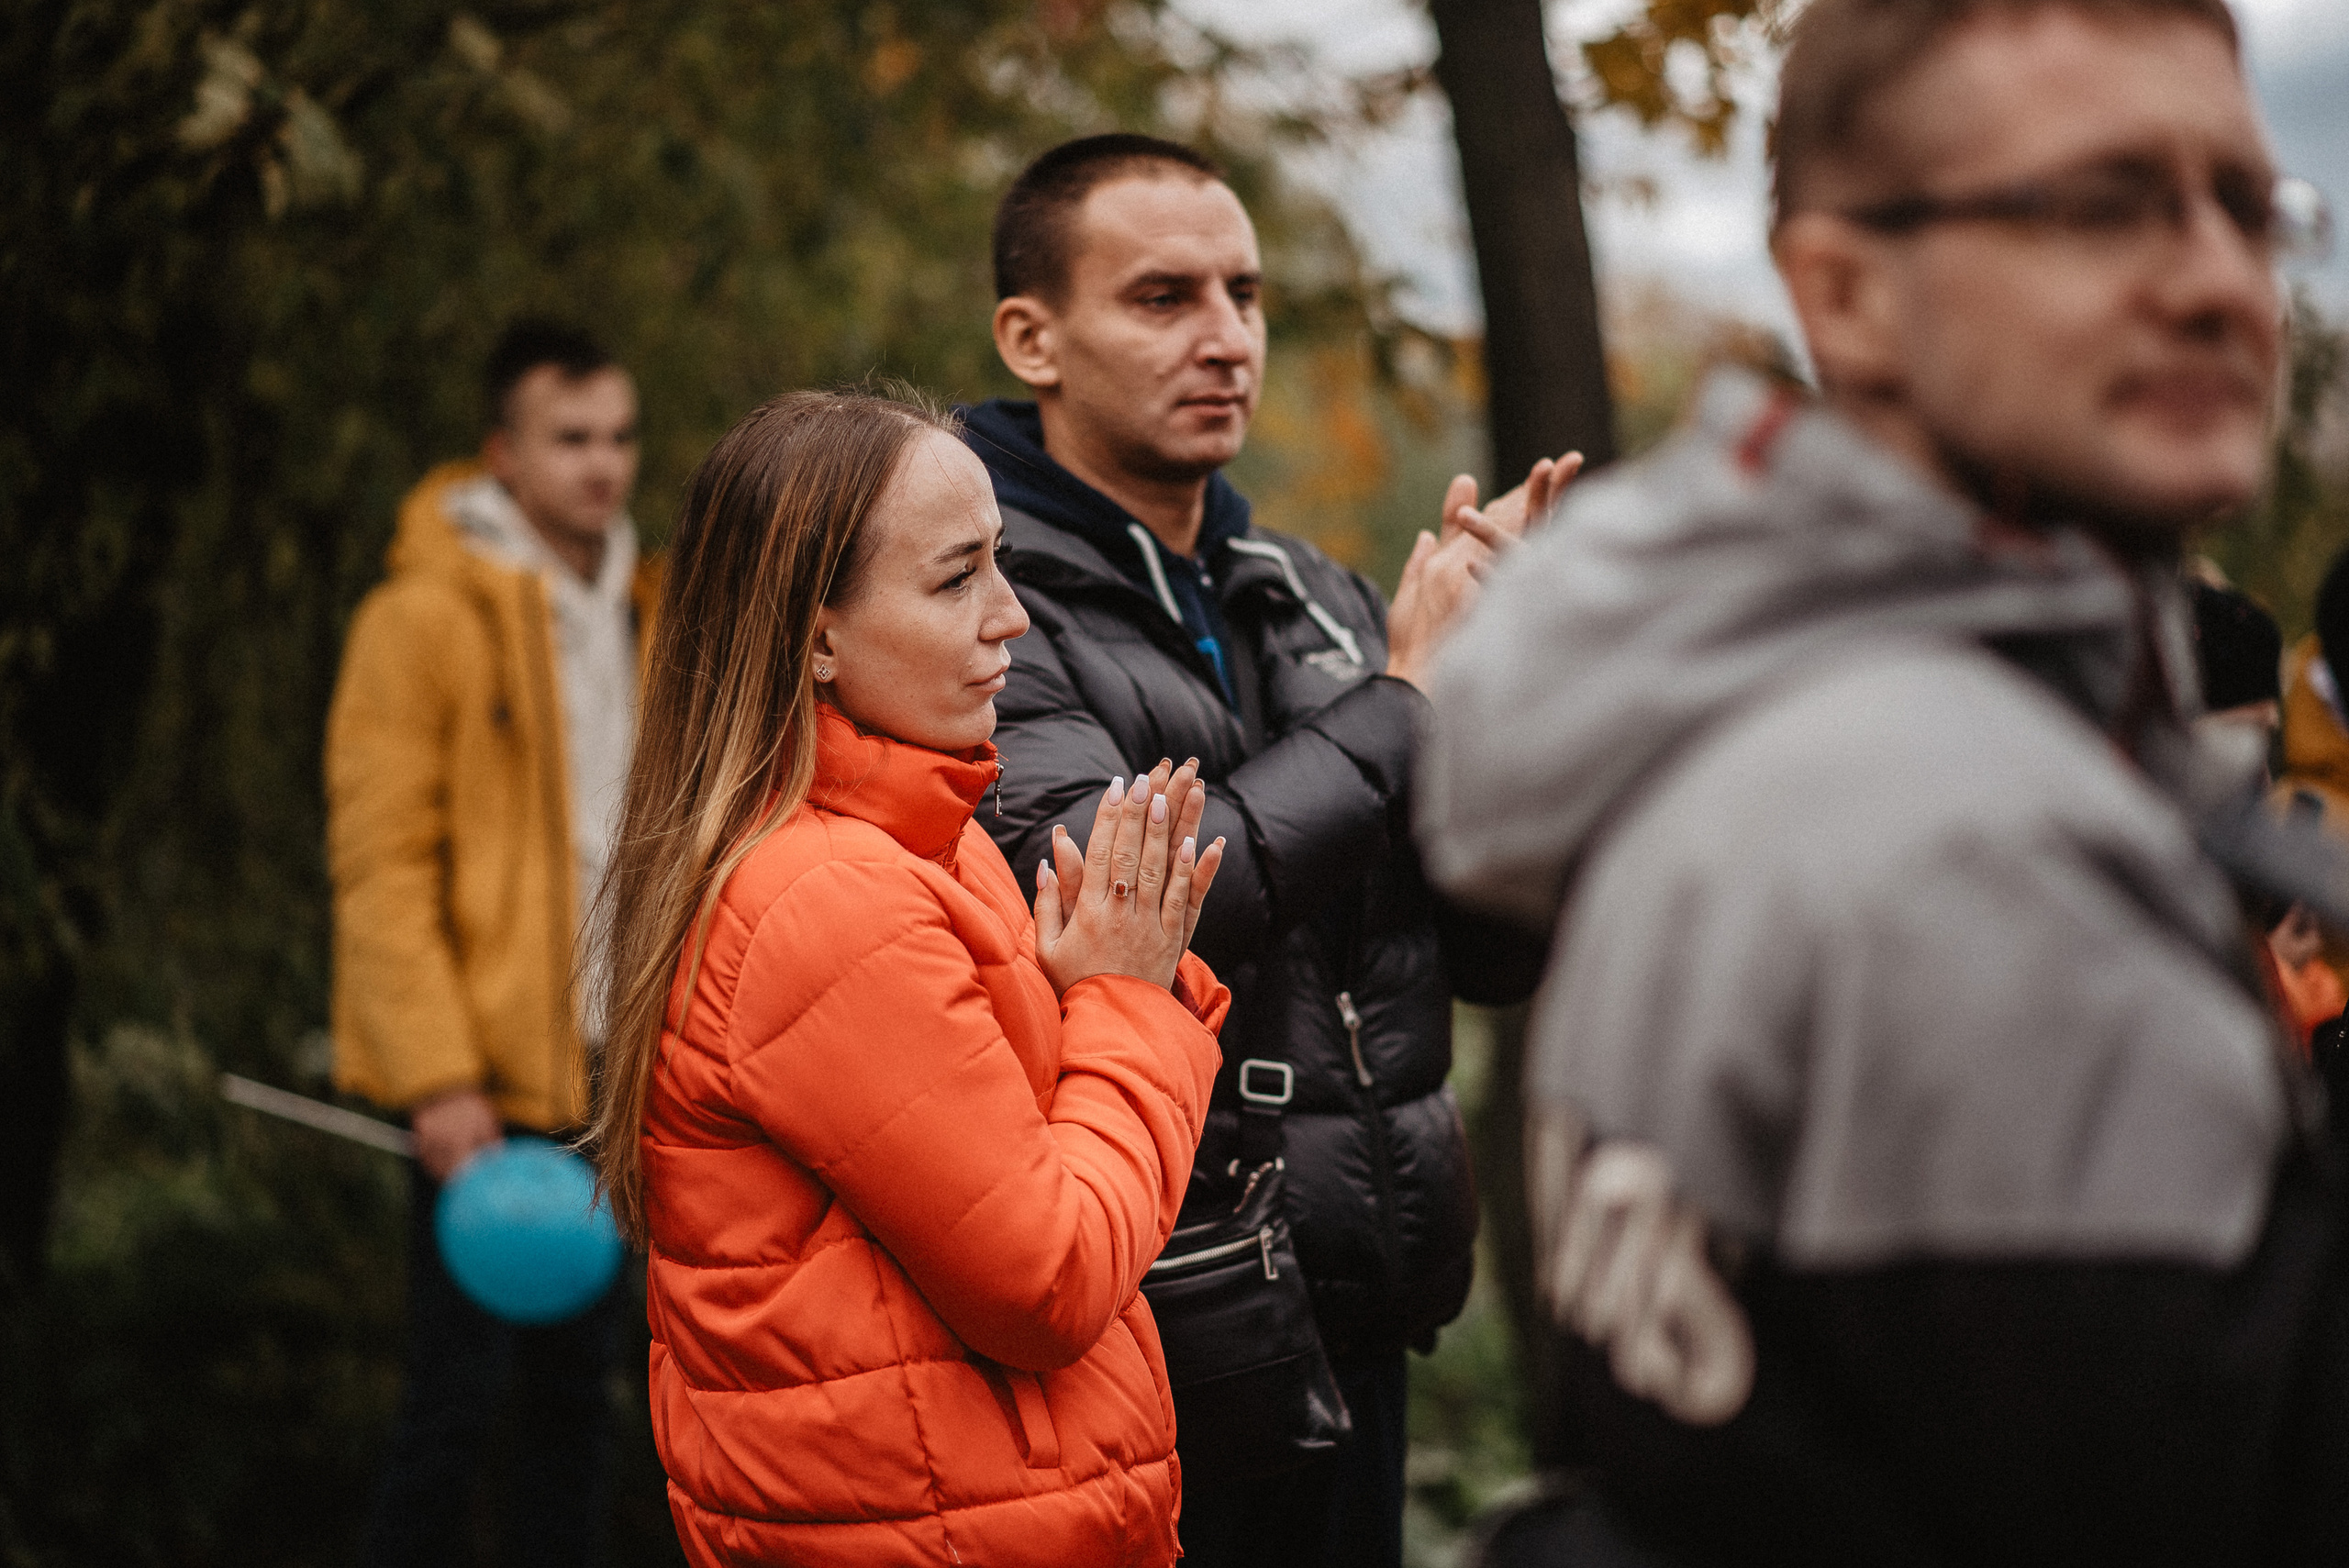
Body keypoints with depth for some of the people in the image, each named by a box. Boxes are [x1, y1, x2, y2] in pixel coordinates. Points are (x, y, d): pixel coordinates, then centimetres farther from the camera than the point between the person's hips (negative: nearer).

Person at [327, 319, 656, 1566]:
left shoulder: (637, 616, 13)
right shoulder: (425, 618, -9)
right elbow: (378, 864, -12)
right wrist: (435, 1077, -18)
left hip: (609, 1074, 7)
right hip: (486, 1082, -7)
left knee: (574, 1387, 12)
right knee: (461, 1391, -3)